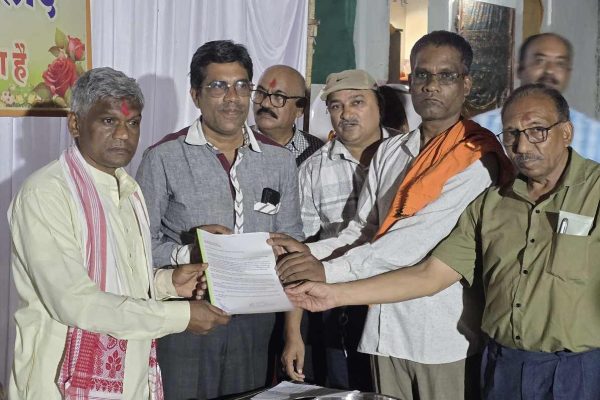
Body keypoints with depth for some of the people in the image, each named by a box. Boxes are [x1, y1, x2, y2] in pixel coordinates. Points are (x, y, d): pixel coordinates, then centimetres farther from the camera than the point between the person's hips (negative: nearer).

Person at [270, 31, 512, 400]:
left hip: (442, 331, -5)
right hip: (385, 325, 5)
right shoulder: (389, 152, 11)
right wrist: (310, 253, -8)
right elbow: (363, 229, 11)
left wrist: (330, 270, -23)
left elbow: (420, 236, -20)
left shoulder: (477, 158, -10)